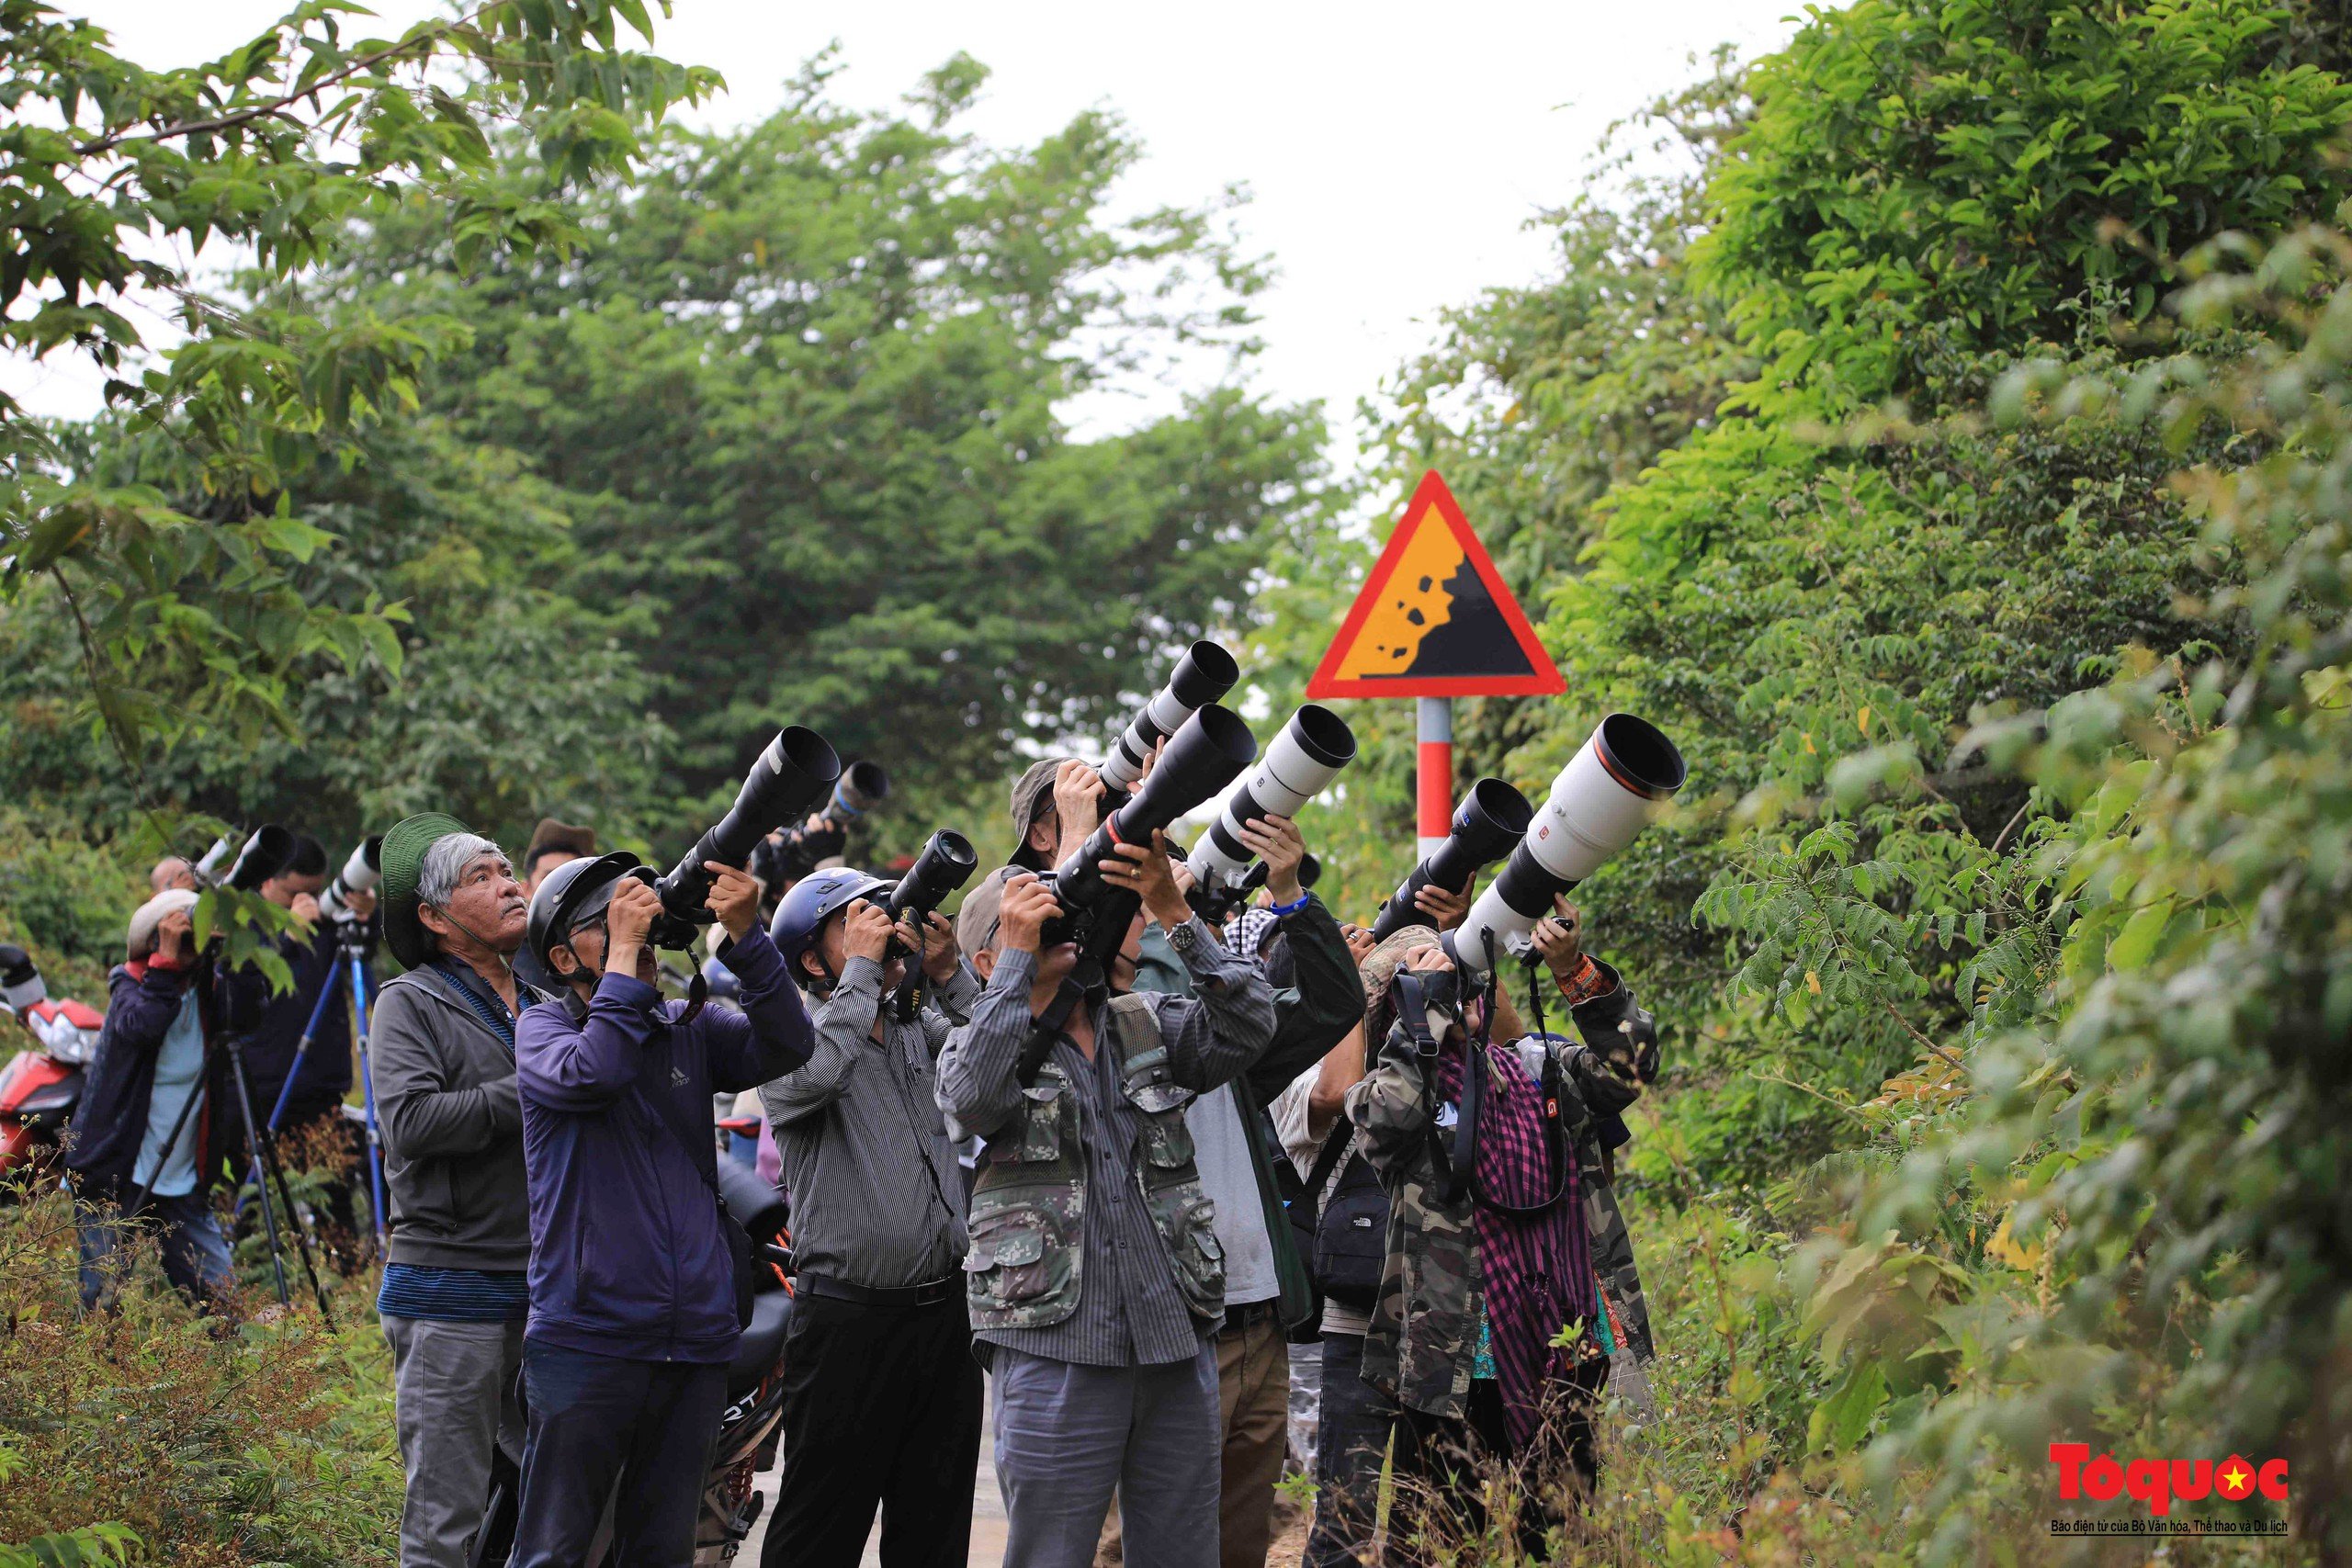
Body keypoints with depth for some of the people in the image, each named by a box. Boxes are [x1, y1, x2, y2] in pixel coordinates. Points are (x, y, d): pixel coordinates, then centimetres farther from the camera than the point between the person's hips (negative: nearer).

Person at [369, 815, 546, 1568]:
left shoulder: (542, 1005, 18)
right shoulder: (410, 1004, -1)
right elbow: (410, 1120, -17)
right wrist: (531, 1094, -15)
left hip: (543, 1293, 6)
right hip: (451, 1291, -6)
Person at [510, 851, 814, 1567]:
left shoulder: (689, 1027, 12)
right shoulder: (544, 1028, 2)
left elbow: (786, 1046, -4)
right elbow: (592, 1072, -20)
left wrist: (745, 935, -15)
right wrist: (624, 951, -15)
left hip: (695, 1343, 4)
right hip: (586, 1339, -4)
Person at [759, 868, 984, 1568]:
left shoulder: (924, 1032, 13)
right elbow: (814, 1075, -26)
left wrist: (948, 973, -8)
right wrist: (863, 967, -16)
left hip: (945, 1309, 5)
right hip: (852, 1319, -5)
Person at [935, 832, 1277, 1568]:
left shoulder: (1150, 1028, 14)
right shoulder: (985, 1040, 6)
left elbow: (1249, 1025, -4)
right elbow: (971, 1096, -17)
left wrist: (1172, 910, -13)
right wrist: (1018, 957, -13)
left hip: (1178, 1343, 4)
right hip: (1055, 1349, -3)